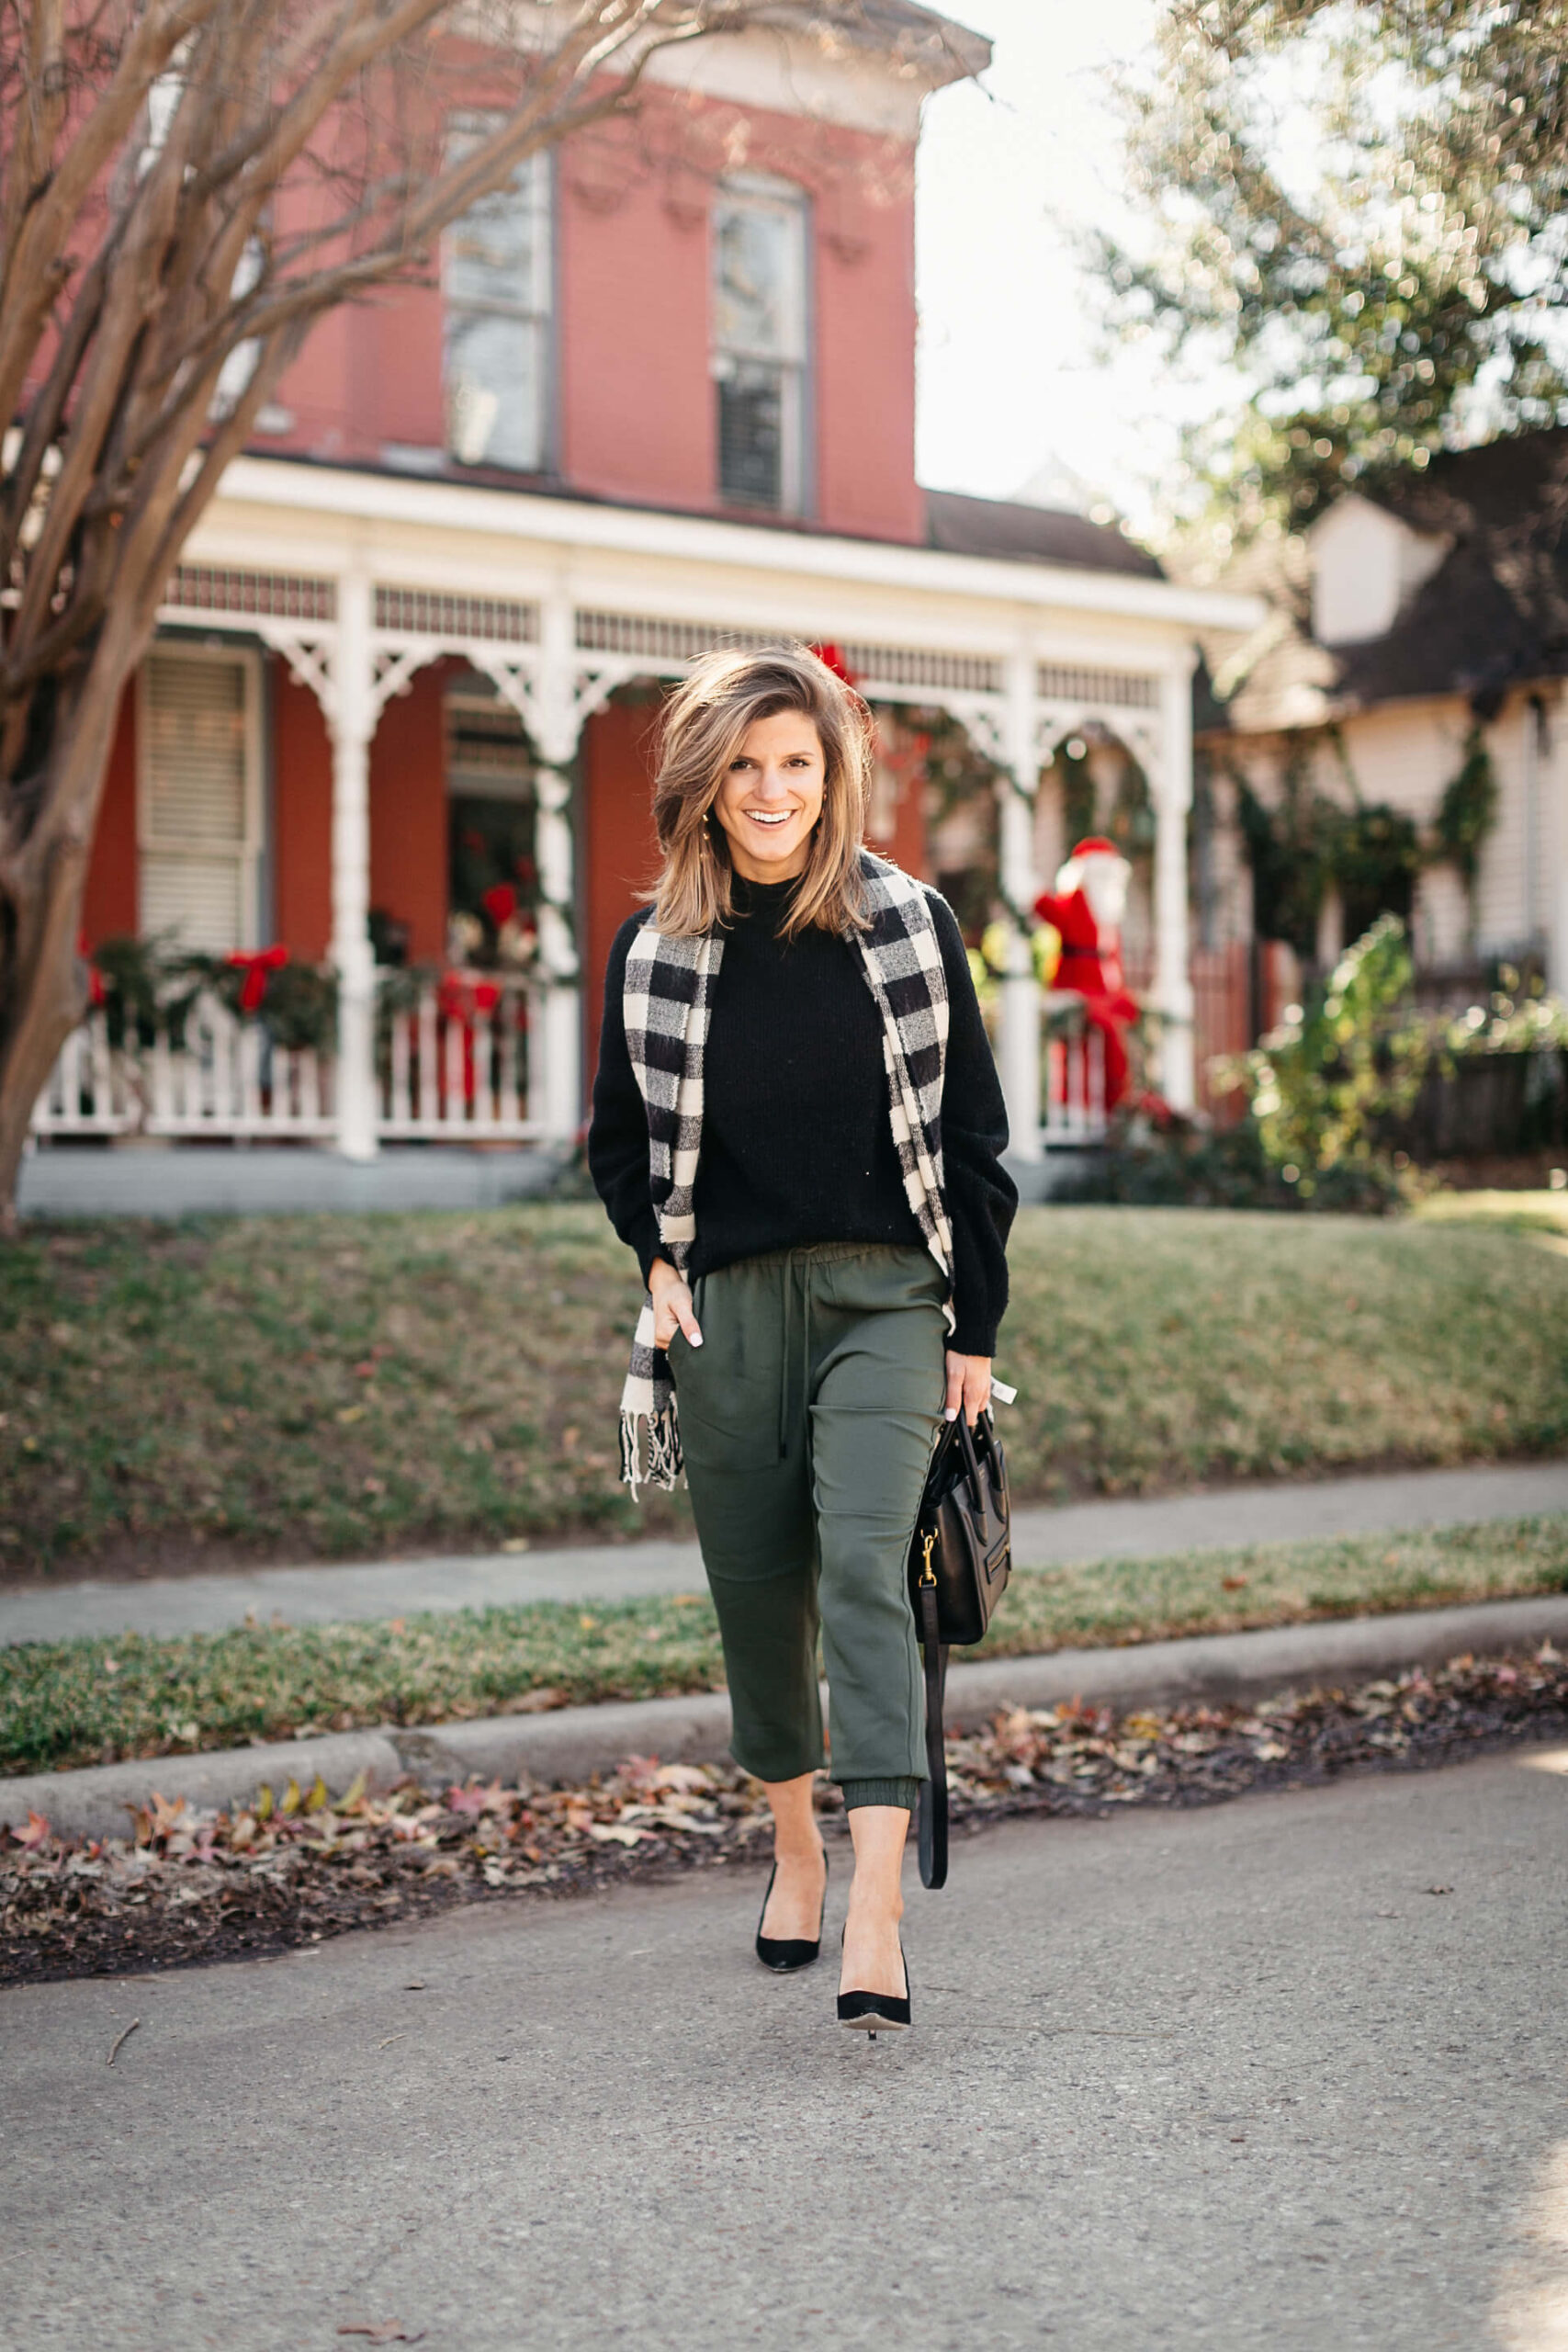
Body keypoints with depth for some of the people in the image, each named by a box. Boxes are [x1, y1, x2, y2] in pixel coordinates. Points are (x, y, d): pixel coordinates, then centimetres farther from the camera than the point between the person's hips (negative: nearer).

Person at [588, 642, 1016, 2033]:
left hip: (883, 1298, -2)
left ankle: (876, 1911, -21)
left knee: (865, 1566, -17)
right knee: (758, 1591, 8)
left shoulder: (910, 925, 1)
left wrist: (975, 1323, 2)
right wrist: (660, 1261, 0)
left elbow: (974, 1136, 4)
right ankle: (796, 1848, 30)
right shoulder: (653, 951, 4)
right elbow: (621, 1141, 17)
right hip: (728, 1307, 2)